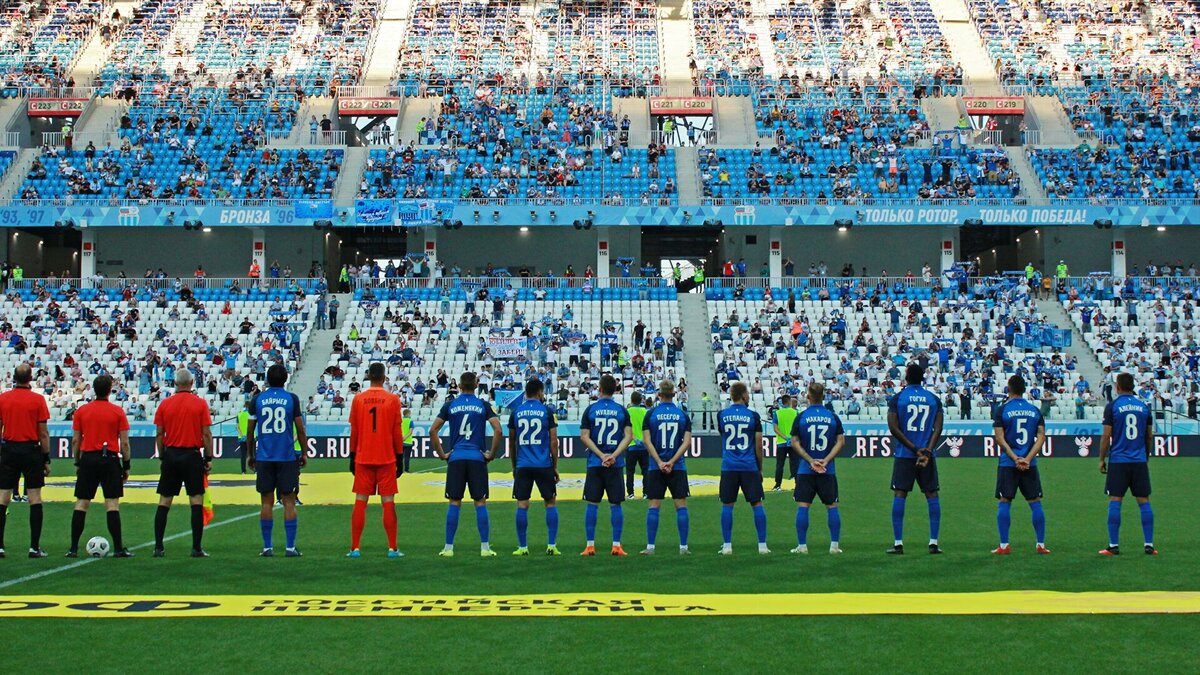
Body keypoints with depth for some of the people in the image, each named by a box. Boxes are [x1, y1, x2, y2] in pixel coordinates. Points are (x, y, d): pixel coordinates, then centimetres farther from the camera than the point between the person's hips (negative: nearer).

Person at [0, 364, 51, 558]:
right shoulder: (38, 399, -5)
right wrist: (46, 459, 1)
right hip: (31, 451, -2)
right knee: (35, 499, 1)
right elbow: (43, 433, -5)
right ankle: (34, 547, -1)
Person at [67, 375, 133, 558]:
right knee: (112, 504, -1)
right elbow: (124, 443, -3)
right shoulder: (118, 412, -2)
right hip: (110, 460, -2)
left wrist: (77, 463, 14)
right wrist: (126, 466, 5)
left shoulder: (81, 411, 4)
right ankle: (118, 548, -3)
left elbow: (75, 440, 5)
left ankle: (73, 548, 5)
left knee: (81, 504, 6)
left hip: (88, 459, 2)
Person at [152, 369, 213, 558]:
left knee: (164, 502, 8)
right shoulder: (200, 403, -3)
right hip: (192, 455, -2)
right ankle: (196, 548, -2)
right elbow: (206, 434, -5)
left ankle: (158, 547, 7)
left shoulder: (164, 404, 3)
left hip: (170, 455, 2)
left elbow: (159, 434, 3)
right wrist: (208, 459, 1)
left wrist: (162, 457, 12)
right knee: (196, 501, 1)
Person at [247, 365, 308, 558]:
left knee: (267, 502, 5)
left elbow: (250, 431, 7)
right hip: (287, 456, -1)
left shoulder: (257, 399, 4)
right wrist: (304, 453, 11)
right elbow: (300, 429, 1)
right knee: (289, 501, 2)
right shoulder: (292, 399, 0)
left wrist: (250, 455, 18)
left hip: (264, 457, 1)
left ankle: (267, 547, 4)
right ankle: (290, 547, -1)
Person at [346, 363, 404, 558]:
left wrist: (352, 457, 13)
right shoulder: (393, 399, -3)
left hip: (363, 459, 1)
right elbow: (397, 432, -1)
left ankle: (355, 548, 4)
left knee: (360, 502, 5)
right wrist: (399, 458, 7)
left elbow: (353, 432, 5)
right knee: (388, 503, 1)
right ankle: (392, 549, 1)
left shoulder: (358, 399, 1)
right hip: (386, 459, -1)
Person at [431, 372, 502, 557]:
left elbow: (432, 431, 1)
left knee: (454, 503, 5)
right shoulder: (483, 405, 2)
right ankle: (485, 547, 0)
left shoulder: (450, 405, 5)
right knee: (480, 502, 3)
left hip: (456, 458, 1)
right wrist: (492, 453, 2)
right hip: (477, 458, -1)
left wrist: (441, 454, 7)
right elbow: (498, 431, -8)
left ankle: (448, 547, 4)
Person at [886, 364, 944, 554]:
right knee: (932, 495, 7)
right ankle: (933, 542, 4)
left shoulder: (896, 398, 0)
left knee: (899, 495, 1)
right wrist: (927, 451, -10)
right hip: (927, 455, 2)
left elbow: (893, 428, -7)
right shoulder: (934, 399, 6)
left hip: (904, 455, -2)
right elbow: (938, 428, -3)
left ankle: (898, 543, -2)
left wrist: (914, 448, -7)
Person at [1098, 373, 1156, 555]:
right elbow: (1150, 436, 12)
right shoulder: (1144, 406, 7)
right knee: (1144, 501, 6)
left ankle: (1114, 545, -2)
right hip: (1140, 461, 3)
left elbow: (1106, 436, -6)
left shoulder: (1112, 406, -4)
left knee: (1115, 501, 0)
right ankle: (1149, 545, 5)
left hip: (1118, 460, -3)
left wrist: (1102, 459, 4)